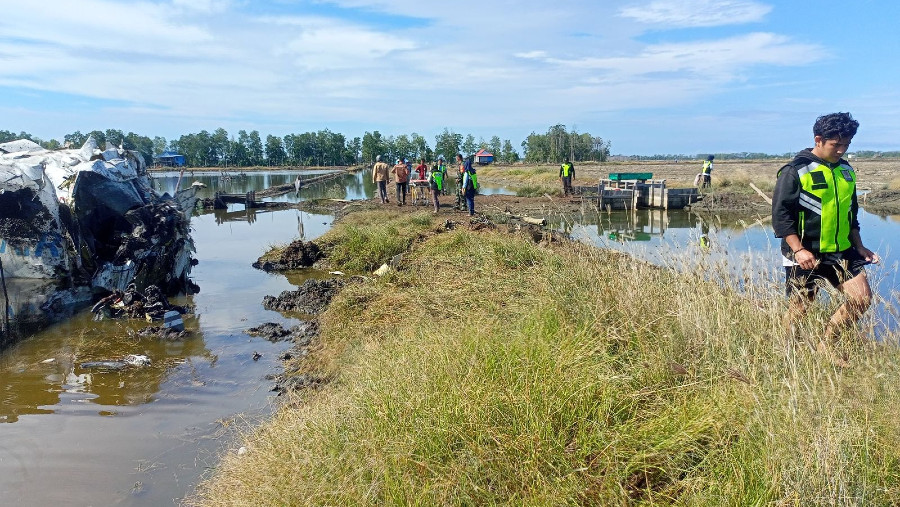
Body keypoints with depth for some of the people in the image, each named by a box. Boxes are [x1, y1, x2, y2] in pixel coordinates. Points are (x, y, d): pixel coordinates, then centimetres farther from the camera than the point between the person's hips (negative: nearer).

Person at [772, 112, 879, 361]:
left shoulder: (846, 170, 10)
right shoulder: (795, 171, -12)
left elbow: (850, 213, 20)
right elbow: (780, 214, -15)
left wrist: (859, 247, 16)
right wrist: (798, 250, -22)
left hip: (842, 250, 6)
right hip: (805, 254, -6)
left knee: (862, 298, 0)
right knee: (800, 308, 2)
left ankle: (824, 349, 15)